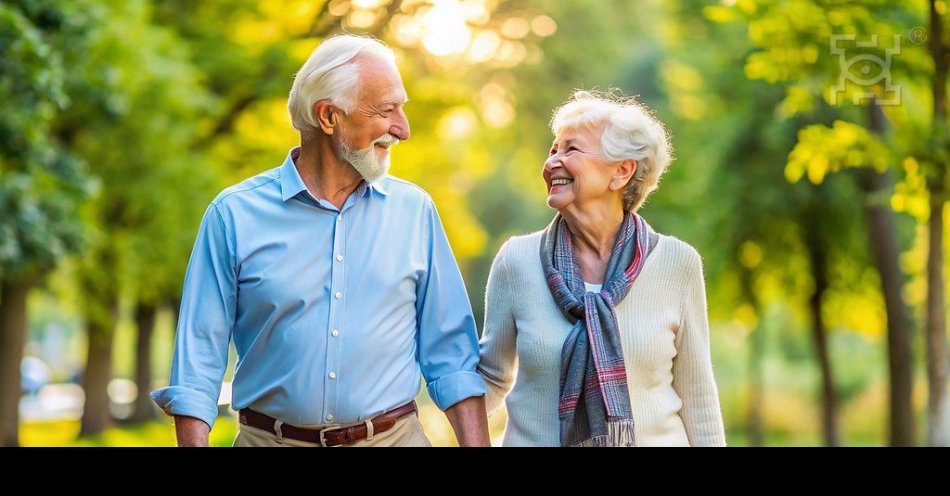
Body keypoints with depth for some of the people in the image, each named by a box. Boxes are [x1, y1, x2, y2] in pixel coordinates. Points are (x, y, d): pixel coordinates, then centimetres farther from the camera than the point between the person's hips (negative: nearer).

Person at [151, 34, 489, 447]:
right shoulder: (235, 214, -3)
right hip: (270, 440, -1)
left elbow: (452, 356, 4)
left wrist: (476, 443, -4)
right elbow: (198, 360, -3)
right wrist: (193, 442, -11)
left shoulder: (414, 210, 3)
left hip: (392, 436, 2)